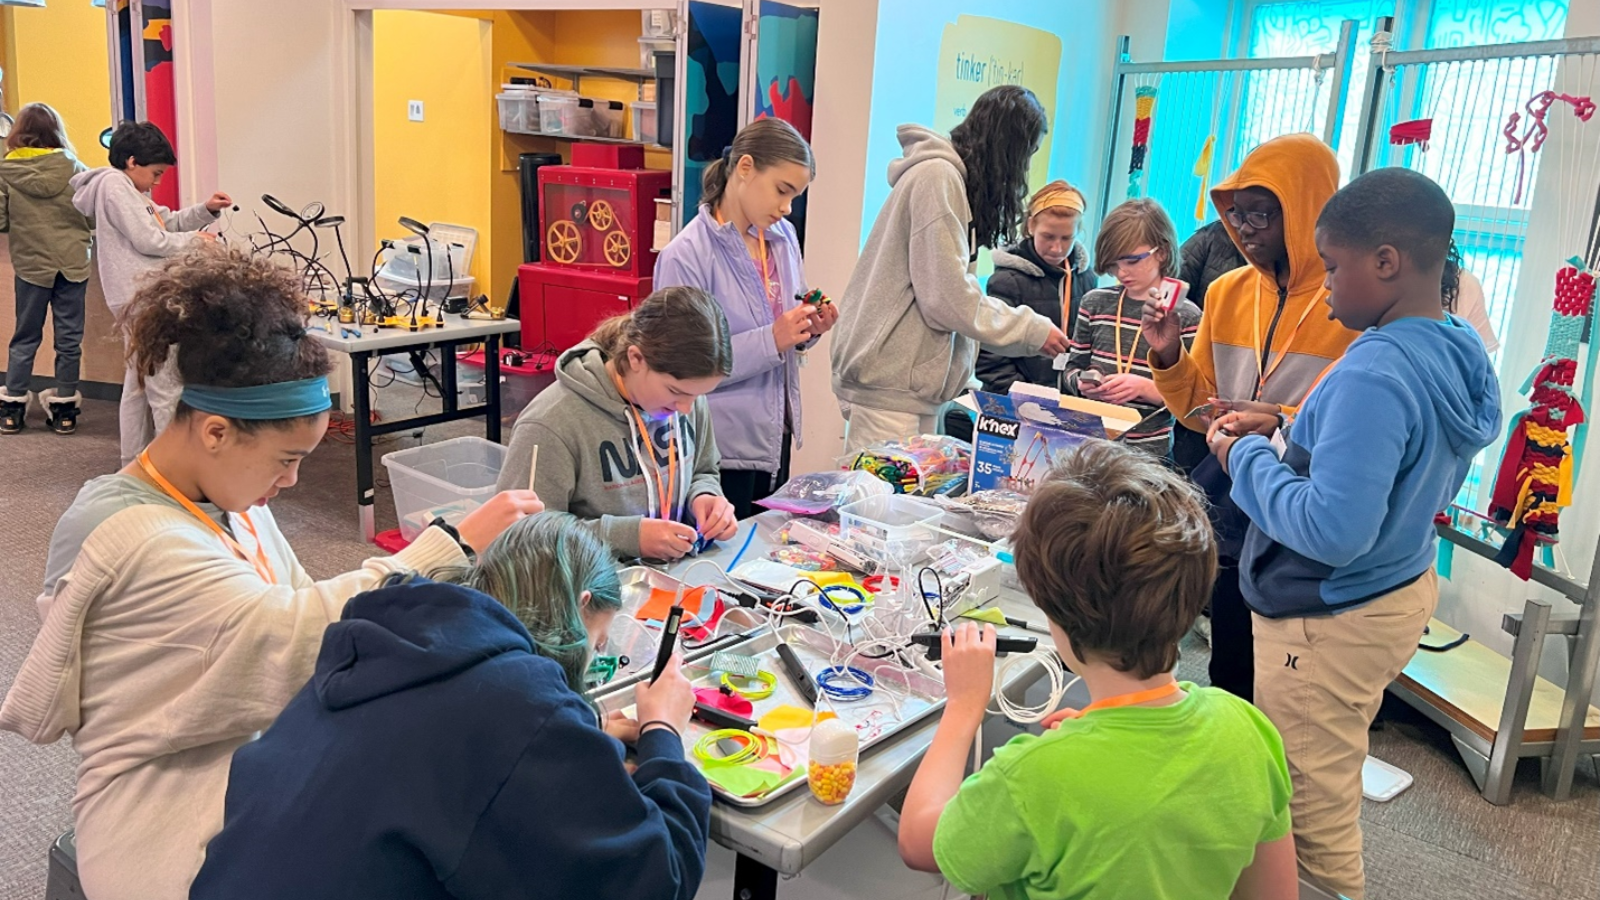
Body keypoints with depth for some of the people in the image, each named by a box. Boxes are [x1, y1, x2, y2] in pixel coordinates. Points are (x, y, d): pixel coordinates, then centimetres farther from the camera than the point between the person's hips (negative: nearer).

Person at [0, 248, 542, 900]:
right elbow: (291, 633, -29)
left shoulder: (233, 502, 7)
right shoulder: (133, 537, -21)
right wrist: (456, 546, -29)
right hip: (173, 826, -7)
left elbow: (301, 607, 8)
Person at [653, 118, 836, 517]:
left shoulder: (783, 238, 6)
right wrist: (772, 339, -25)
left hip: (775, 439, 7)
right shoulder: (685, 255, -16)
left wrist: (808, 329, -6)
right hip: (721, 453, -7)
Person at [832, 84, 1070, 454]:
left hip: (906, 382, 9)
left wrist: (1025, 328, 17)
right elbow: (949, 296, -16)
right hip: (891, 385, -9)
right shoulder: (938, 177, -11)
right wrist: (1032, 329, -5)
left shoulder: (947, 176, 17)